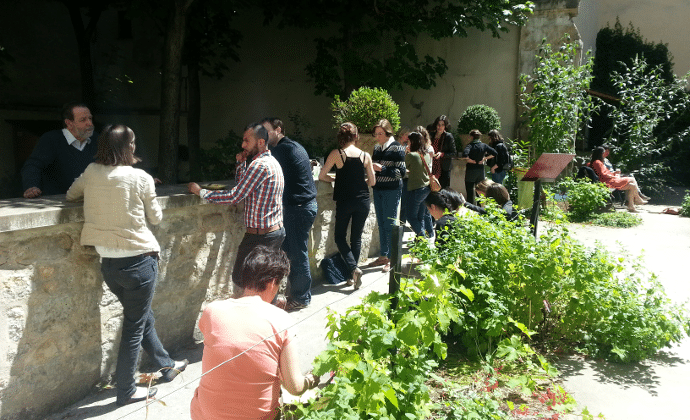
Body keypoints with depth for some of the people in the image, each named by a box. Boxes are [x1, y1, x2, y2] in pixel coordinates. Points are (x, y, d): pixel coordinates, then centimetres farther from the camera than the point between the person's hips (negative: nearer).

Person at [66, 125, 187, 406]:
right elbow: (156, 218, -2)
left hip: (108, 262, 6)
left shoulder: (92, 173, 0)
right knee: (135, 326, 8)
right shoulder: (140, 178, -13)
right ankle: (125, 391, 19)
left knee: (143, 317, 22)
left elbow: (71, 195, 18)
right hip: (138, 259, -6)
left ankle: (166, 366, 40)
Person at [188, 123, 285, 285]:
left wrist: (201, 192, -13)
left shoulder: (259, 165, -19)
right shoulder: (273, 161, 13)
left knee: (239, 278, 0)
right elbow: (241, 185, 18)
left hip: (260, 235, -10)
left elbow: (234, 196, -21)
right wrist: (241, 163, 5)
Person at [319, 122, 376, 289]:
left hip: (344, 201, -3)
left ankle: (354, 269, -8)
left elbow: (322, 176, -3)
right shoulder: (365, 156, 0)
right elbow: (372, 181, 5)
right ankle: (353, 276, 16)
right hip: (363, 200, 3)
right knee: (356, 237, 13)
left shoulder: (336, 154, -8)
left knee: (340, 236, 12)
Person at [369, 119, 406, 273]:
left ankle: (391, 259, 7)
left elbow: (401, 172, -14)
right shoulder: (376, 148, 10)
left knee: (389, 224, -3)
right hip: (378, 189, 6)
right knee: (381, 224, 11)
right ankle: (383, 256, 21)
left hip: (392, 190, -6)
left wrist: (381, 169, -21)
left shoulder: (397, 148, -9)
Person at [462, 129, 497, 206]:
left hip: (471, 171, -4)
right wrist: (484, 159, 1)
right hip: (481, 170, 4)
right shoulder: (484, 145, 1)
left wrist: (472, 161, -14)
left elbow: (465, 155, -30)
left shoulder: (470, 146, -12)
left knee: (470, 191, 4)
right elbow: (495, 153, -1)